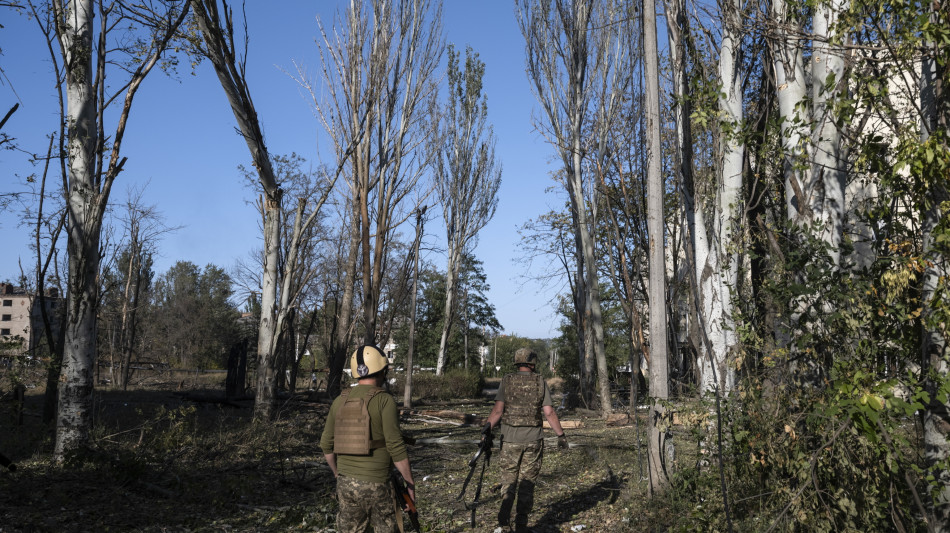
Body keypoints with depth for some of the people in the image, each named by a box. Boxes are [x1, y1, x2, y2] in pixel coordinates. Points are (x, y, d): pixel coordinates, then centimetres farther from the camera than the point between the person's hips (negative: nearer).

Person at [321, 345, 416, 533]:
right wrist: (410, 482, -6)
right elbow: (396, 446, -16)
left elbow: (326, 444, 10)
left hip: (346, 482, 5)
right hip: (376, 485, -5)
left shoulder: (340, 401, 5)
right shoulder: (385, 400, -12)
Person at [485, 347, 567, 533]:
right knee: (527, 483, 9)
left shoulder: (507, 381, -2)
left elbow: (497, 410, -10)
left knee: (508, 482, 11)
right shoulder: (540, 382, -1)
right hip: (533, 440, 0)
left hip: (510, 439, 0)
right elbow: (549, 413, -4)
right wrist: (561, 435, 3)